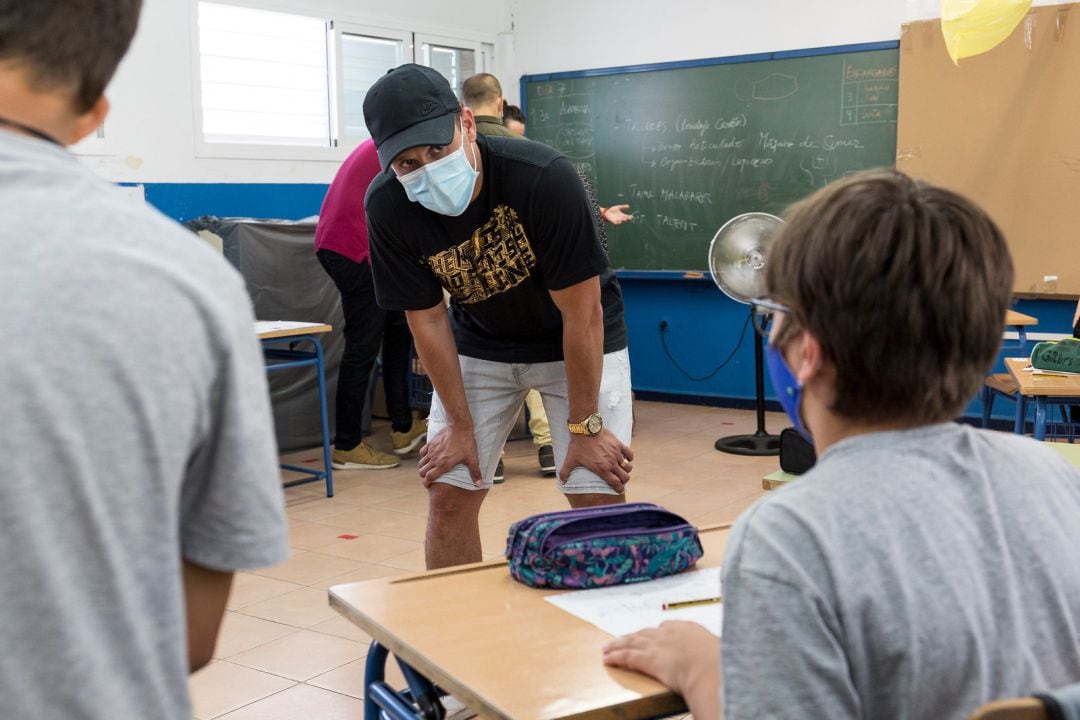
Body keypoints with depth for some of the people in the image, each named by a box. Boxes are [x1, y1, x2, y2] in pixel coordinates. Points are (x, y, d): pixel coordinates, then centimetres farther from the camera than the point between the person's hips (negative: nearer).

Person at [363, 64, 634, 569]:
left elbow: (581, 314, -24)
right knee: (447, 495, -1)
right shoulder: (387, 207, -23)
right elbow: (427, 320, -11)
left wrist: (584, 426, -16)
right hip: (480, 342, 3)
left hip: (575, 340, -2)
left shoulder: (543, 177, -34)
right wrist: (460, 424, -6)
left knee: (599, 500, -8)